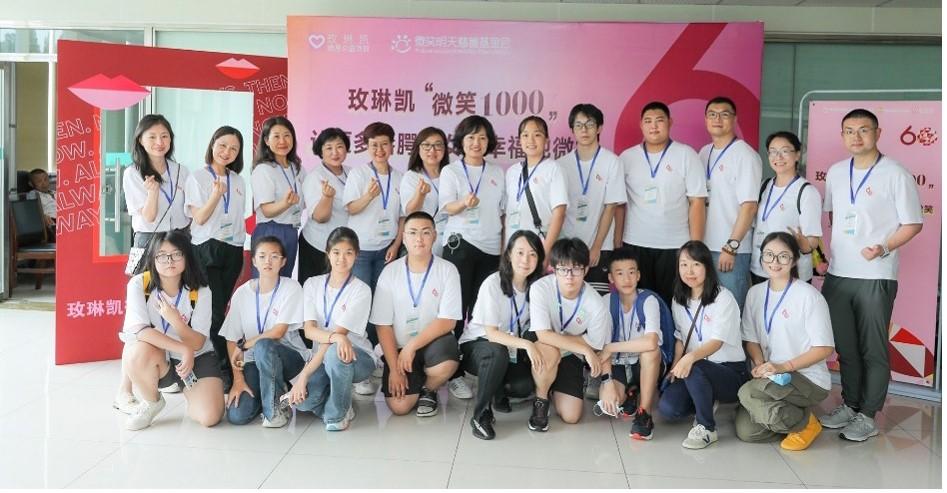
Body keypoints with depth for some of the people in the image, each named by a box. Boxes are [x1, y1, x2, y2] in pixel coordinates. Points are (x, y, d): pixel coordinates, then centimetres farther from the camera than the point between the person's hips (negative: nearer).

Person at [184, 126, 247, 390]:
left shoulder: (238, 181, 12)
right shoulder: (197, 178, -2)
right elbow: (199, 218, -9)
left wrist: (240, 245, 11)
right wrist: (216, 194, -23)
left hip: (233, 250, 5)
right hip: (207, 249, -4)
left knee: (220, 309, 7)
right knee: (215, 311, -7)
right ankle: (226, 370, -2)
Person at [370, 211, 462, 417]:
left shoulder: (447, 270, -8)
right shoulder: (390, 272, -5)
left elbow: (447, 322, -13)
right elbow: (383, 326, -4)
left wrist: (412, 346, -21)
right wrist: (394, 368, -11)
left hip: (433, 341, 0)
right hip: (399, 347, 1)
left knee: (446, 366, -34)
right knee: (399, 406, -17)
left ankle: (428, 390, 3)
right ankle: (415, 379, 19)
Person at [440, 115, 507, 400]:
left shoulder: (497, 173, 13)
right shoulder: (450, 171, 2)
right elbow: (446, 206, -13)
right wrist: (463, 202, -34)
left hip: (491, 249, 4)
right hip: (460, 245, -4)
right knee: (457, 309, -7)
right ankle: (453, 373, -3)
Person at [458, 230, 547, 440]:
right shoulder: (493, 283, -20)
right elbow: (491, 333, -24)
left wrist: (537, 351, -22)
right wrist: (526, 344, -37)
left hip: (511, 350, 4)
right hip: (477, 345, -4)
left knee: (525, 386, -25)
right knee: (498, 352, -38)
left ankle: (499, 390, 11)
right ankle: (480, 414, -20)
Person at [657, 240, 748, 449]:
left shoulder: (723, 298, -13)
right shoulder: (679, 300, 7)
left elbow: (717, 342, -23)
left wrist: (691, 357, -42)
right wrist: (675, 367, -6)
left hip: (731, 371, -5)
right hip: (698, 371, 6)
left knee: (694, 368, -38)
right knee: (667, 407, -21)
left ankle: (707, 428, -16)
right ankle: (706, 403, 12)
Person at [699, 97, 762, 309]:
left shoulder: (745, 155, -7)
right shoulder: (703, 153, 13)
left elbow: (749, 206, -13)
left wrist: (731, 247, -17)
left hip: (732, 251, -6)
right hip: (703, 247, 6)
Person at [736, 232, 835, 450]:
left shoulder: (809, 296, -13)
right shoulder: (755, 293, 5)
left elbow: (824, 348, -12)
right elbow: (751, 339, 8)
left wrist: (784, 366, -19)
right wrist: (760, 365, -11)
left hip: (808, 378, -5)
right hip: (770, 377, 5)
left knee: (747, 393, -29)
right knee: (746, 431, -13)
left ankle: (805, 423, -3)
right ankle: (788, 415, 16)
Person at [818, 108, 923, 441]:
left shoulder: (896, 175, -7)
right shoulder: (835, 173, 9)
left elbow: (913, 224, -5)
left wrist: (884, 247, -20)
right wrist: (839, 248, 11)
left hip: (875, 277, -5)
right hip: (837, 274, 5)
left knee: (872, 349, 4)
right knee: (844, 346, 14)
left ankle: (868, 415, 14)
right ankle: (849, 404, 28)